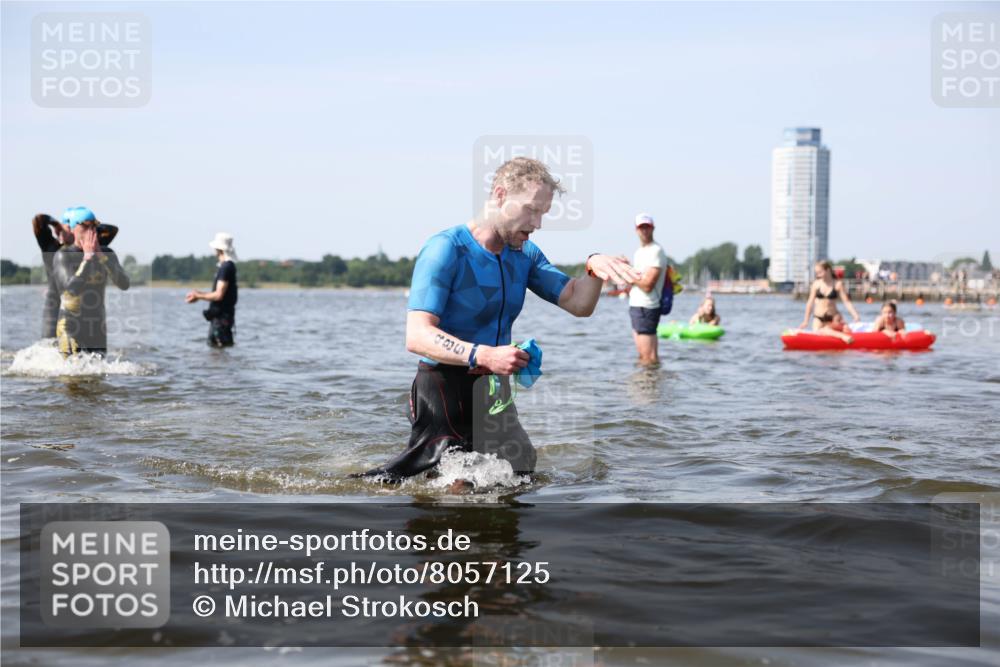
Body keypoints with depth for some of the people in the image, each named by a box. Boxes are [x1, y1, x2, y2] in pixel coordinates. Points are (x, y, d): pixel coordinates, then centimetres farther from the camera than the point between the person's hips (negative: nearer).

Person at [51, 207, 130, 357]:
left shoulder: (107, 254, 3)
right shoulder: (62, 256, -12)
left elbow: (124, 284, -12)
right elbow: (73, 289, -28)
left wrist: (101, 255, -19)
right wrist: (88, 256, -23)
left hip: (98, 331, 5)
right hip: (71, 328, -5)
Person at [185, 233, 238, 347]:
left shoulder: (226, 267, -18)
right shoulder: (226, 266, 15)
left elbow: (219, 295, -22)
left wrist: (198, 296, -9)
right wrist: (199, 295, 15)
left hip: (221, 316, -11)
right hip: (218, 315, 11)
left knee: (220, 346, -10)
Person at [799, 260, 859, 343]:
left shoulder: (838, 284, -2)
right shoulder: (816, 284, 5)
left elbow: (846, 302, -6)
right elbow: (810, 302, 11)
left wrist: (855, 316, -19)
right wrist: (806, 320, 13)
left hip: (832, 318, -1)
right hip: (818, 318, 1)